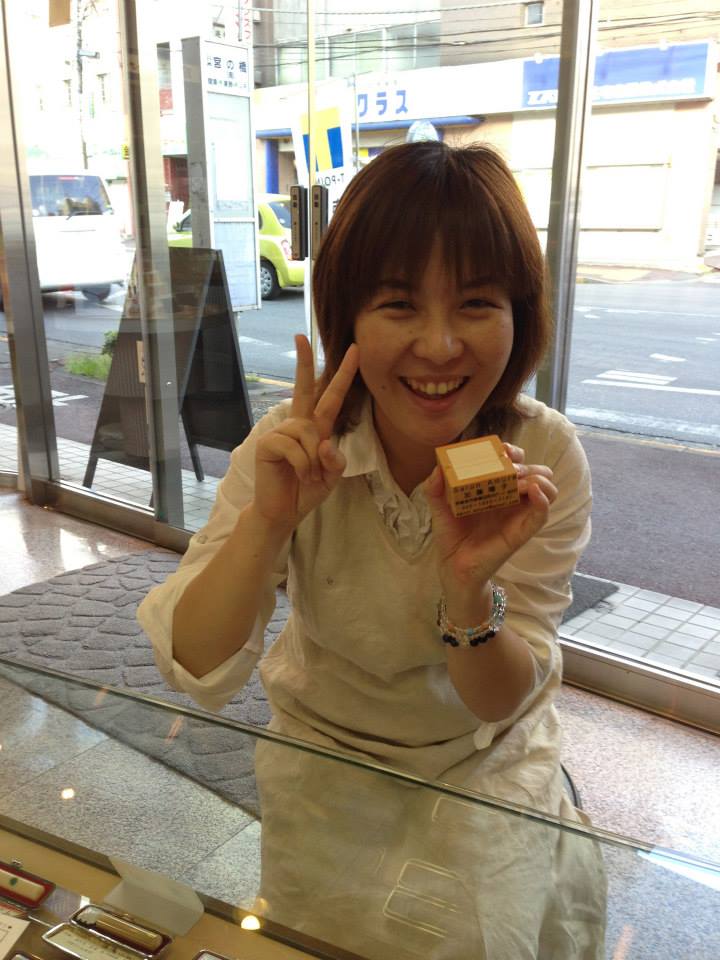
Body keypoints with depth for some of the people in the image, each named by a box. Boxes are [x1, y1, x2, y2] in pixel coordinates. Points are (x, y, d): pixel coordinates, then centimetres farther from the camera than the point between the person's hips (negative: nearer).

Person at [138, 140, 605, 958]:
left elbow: (503, 702, -16)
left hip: (492, 766, 1)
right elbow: (197, 675, -21)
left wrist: (470, 589, -37)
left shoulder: (546, 458, -20)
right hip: (328, 757, 0)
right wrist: (267, 519, -37)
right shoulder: (294, 451, -20)